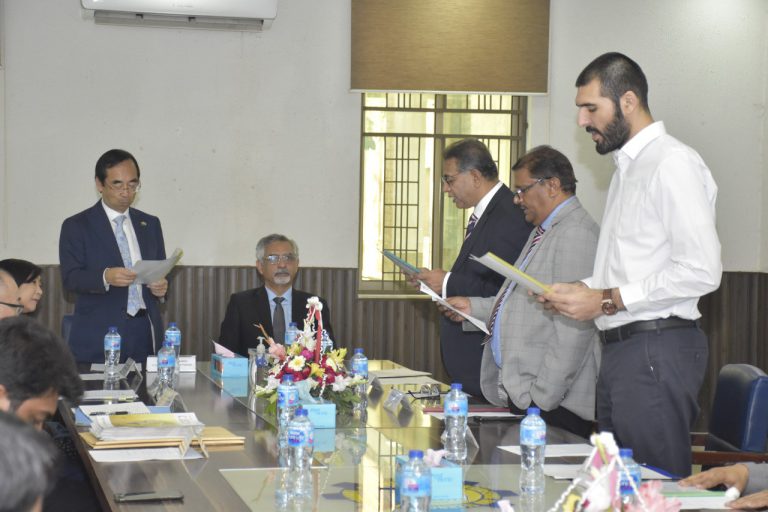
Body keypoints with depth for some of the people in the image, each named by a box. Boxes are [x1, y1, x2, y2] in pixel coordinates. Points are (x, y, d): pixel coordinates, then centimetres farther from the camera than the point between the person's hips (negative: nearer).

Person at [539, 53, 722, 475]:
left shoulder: (673, 163, -11)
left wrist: (608, 300, -16)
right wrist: (581, 290, 7)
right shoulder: (628, 167, 21)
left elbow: (700, 271, -19)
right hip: (621, 347, 9)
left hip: (657, 348, -9)